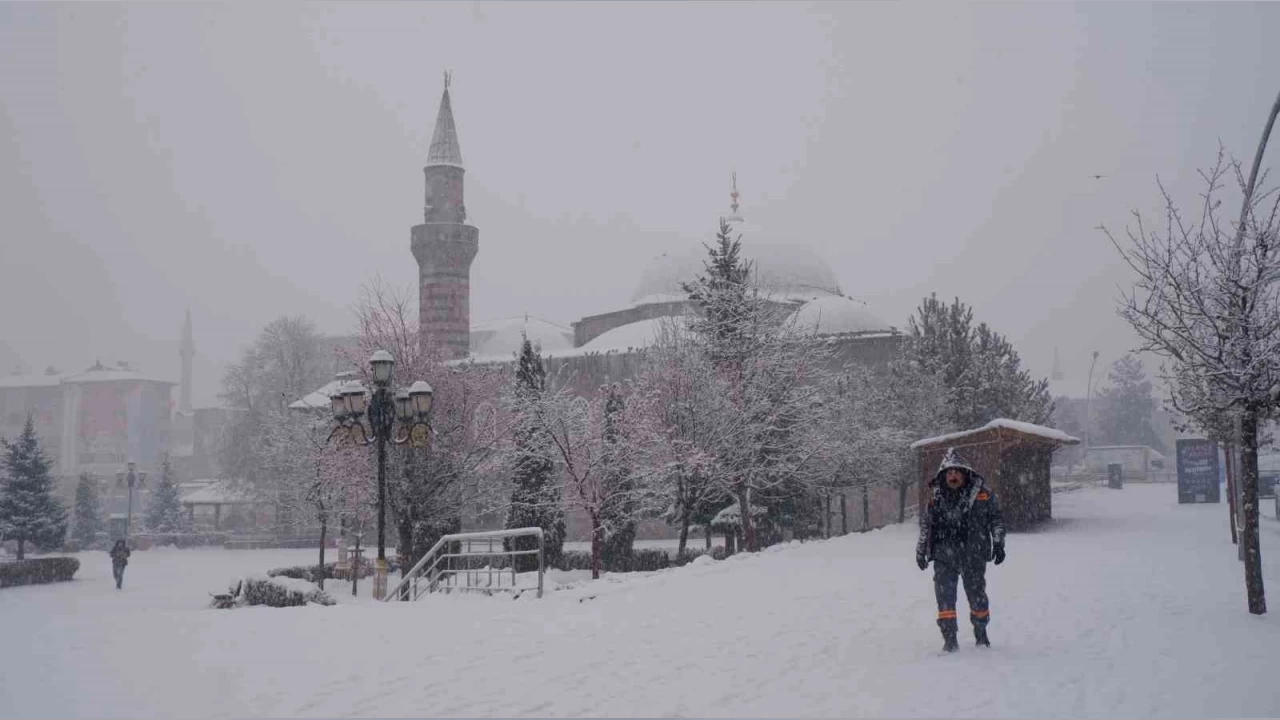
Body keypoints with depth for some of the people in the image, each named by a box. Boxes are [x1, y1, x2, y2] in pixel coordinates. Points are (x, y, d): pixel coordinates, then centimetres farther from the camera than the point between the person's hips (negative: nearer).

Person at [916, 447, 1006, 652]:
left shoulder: (982, 492, 0)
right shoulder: (936, 496, 5)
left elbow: (996, 518, 8)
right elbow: (926, 524, 14)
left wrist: (998, 543, 3)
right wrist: (921, 550, 15)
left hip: (973, 554, -1)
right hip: (944, 554, 1)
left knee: (976, 593, 9)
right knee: (945, 596, -7)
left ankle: (981, 633, 29)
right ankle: (950, 639, -2)